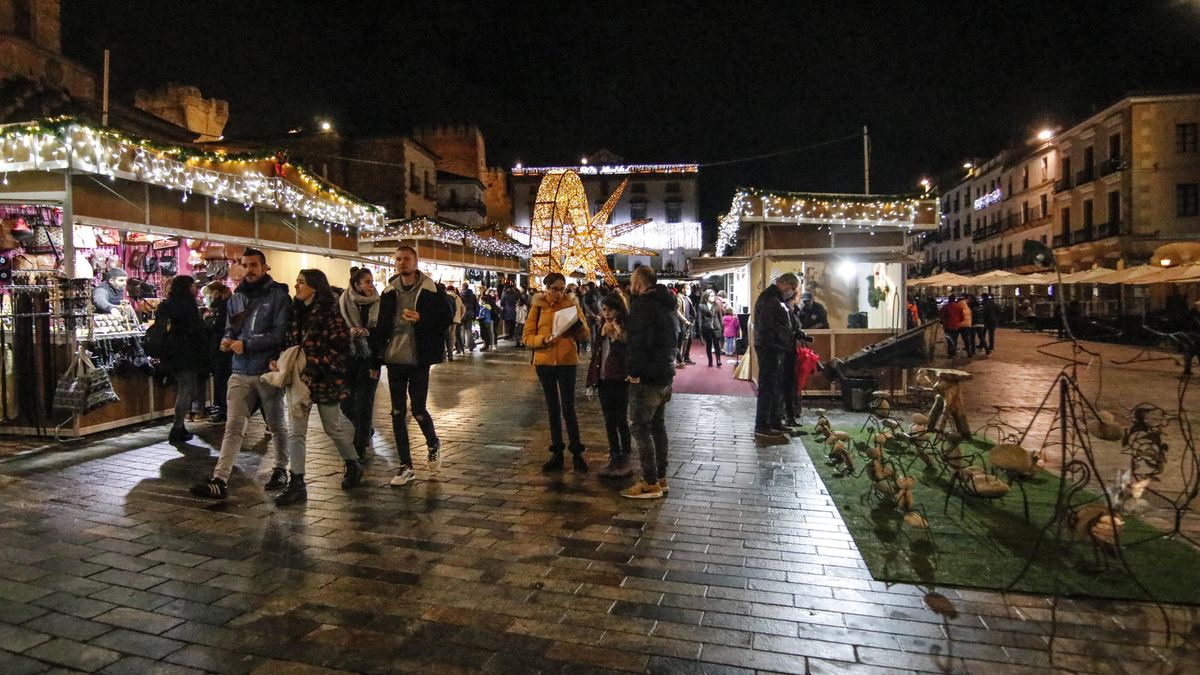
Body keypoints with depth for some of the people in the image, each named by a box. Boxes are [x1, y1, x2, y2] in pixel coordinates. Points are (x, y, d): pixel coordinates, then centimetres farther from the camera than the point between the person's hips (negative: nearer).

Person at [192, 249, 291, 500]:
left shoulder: (278, 295, -6)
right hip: (240, 372, 4)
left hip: (268, 371, -4)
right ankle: (220, 480, -4)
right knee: (233, 426, -2)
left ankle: (281, 469, 29)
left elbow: (281, 333, -14)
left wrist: (246, 345, -18)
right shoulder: (236, 298, 13)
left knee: (276, 425, 12)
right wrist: (227, 340, -2)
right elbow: (230, 328, 20)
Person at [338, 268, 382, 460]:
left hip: (368, 361, -1)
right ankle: (366, 431, 34)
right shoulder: (343, 304, 0)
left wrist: (376, 364, -11)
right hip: (347, 360, 2)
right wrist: (348, 332, -18)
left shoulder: (378, 305, -2)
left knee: (363, 405, -2)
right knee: (346, 404, 5)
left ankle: (360, 448, 11)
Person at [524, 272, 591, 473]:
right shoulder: (537, 307, 3)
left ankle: (577, 454, 8)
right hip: (544, 362, 2)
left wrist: (577, 323, -21)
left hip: (567, 362, -2)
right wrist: (544, 339, -19)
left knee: (568, 409, -5)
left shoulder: (572, 305, 0)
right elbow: (528, 337, 0)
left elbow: (585, 335, -1)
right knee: (553, 409, 11)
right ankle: (557, 454, 21)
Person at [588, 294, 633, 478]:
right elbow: (596, 353, 14)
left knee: (622, 421, 1)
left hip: (620, 381, -6)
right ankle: (614, 458, 21)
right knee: (609, 422, 12)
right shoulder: (602, 329, 12)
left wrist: (616, 337, -23)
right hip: (604, 380, 6)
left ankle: (625, 461, 10)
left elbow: (626, 354, -16)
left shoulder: (625, 328, -8)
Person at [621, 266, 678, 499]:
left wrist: (634, 371, -20)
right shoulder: (664, 304, 16)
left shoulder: (643, 304, -15)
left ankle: (650, 484, -3)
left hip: (646, 377, -10)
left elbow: (640, 340, -25)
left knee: (639, 427, -5)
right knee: (657, 425, 16)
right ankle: (661, 478, 23)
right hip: (664, 374, 10)